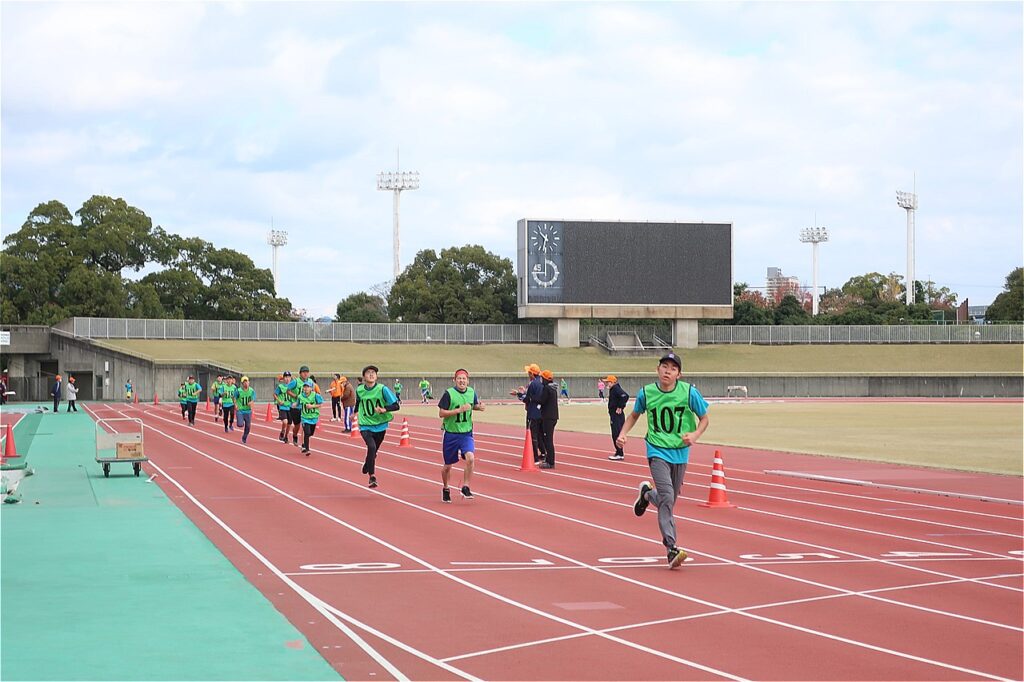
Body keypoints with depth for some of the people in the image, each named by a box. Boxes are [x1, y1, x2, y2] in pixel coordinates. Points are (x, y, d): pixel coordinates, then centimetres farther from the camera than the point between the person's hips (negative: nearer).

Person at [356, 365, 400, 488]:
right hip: (365, 426, -1)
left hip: (380, 426, 1)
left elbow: (396, 406, -12)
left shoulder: (382, 389, -12)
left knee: (373, 452, 16)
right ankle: (372, 476, -19)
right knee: (371, 447, -25)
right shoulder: (360, 390, -4)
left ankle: (366, 467, 48)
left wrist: (384, 409, -29)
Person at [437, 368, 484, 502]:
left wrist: (479, 406, -3)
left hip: (466, 433, 2)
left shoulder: (471, 392, 1)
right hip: (451, 433, -2)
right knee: (448, 465, 10)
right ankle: (445, 489, 34)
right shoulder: (449, 393, -12)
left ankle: (465, 487, -10)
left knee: (470, 458, -23)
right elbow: (441, 413, -14)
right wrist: (459, 410, -23)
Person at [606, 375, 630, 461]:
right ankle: (619, 453, 22)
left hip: (618, 415, -10)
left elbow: (625, 396, -29)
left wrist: (620, 407, -21)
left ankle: (620, 454, -5)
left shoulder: (616, 389, -16)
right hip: (614, 415, 10)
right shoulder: (612, 389, 13)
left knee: (616, 434, -8)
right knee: (615, 435, 15)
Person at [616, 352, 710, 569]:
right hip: (657, 451, -2)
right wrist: (623, 434, -1)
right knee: (667, 497, -20)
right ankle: (671, 549, -20)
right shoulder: (646, 392, -5)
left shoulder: (689, 392, -7)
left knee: (669, 501, 13)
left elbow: (704, 419, 4)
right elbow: (634, 415, 14)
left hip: (680, 452, 2)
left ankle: (647, 493, 48)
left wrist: (695, 435, -16)